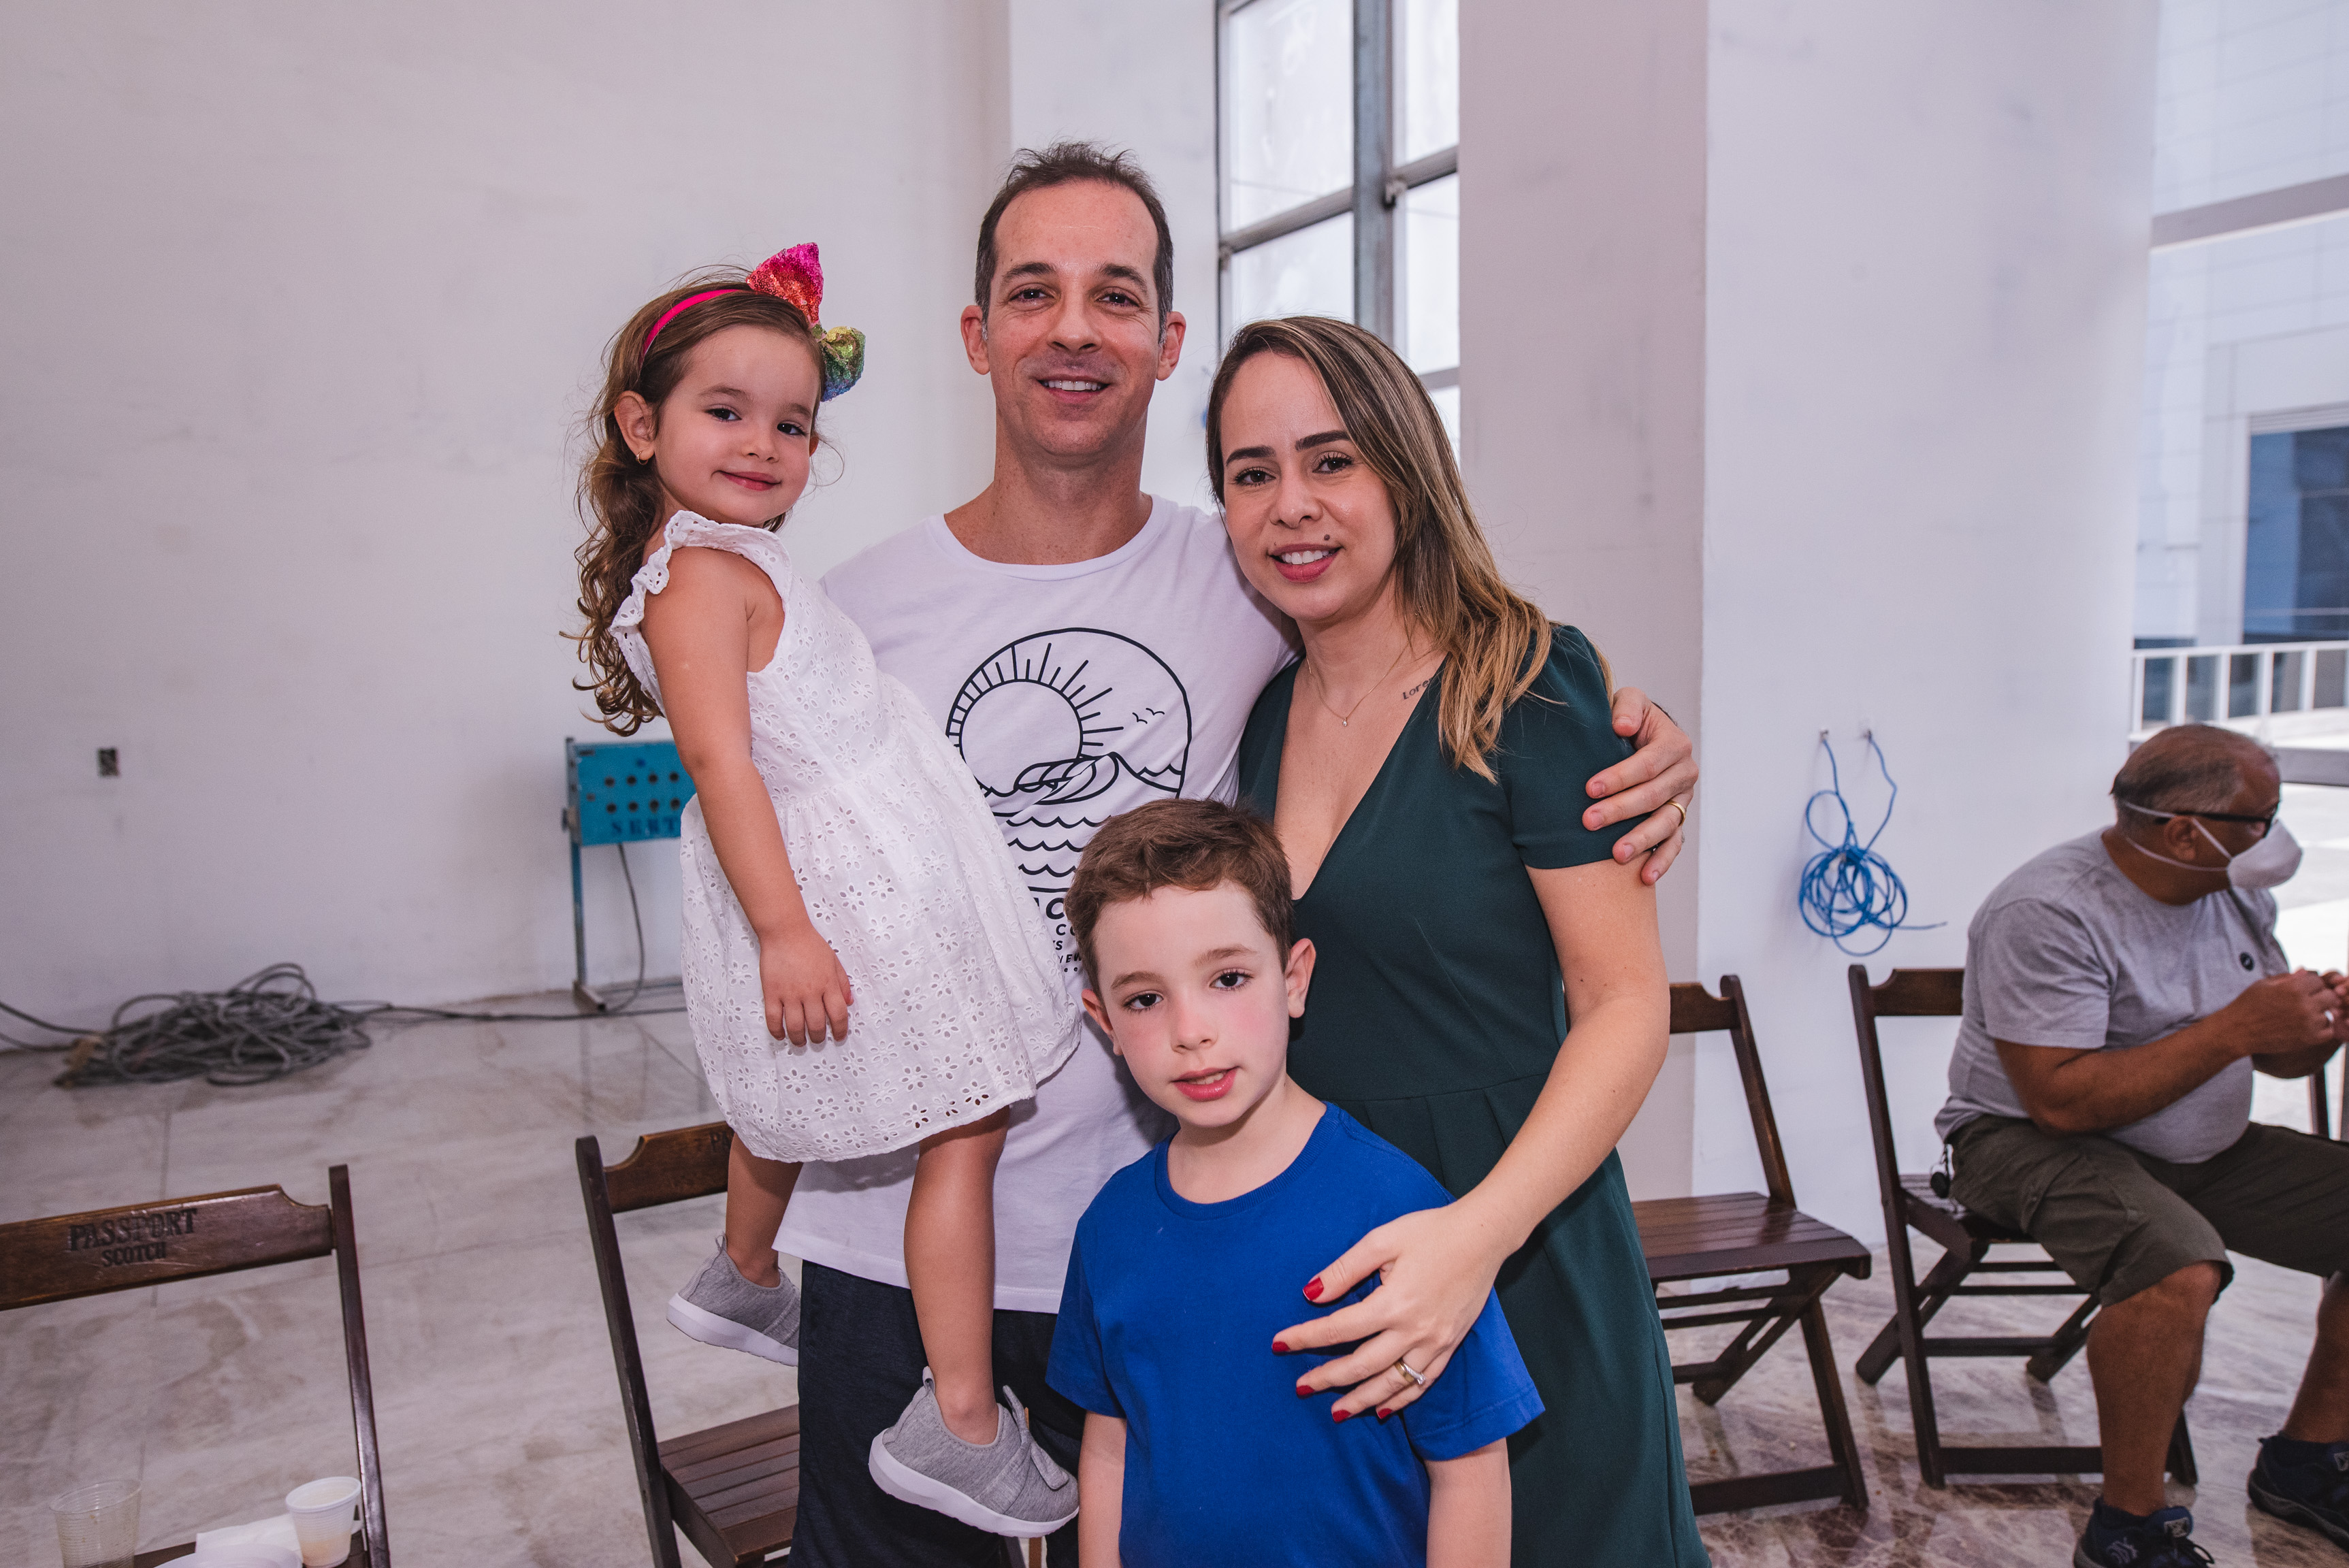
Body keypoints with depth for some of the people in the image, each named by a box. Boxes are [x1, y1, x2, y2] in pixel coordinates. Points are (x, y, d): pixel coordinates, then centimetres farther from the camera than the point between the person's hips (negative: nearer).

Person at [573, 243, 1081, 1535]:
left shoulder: (731, 562, 13)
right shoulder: (704, 573, -17)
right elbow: (718, 756, -26)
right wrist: (784, 929, -30)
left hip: (824, 871, 11)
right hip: (851, 889, -11)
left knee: (795, 1095, 30)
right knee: (964, 1129, -6)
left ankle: (743, 1282, 53)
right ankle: (959, 1426, 1)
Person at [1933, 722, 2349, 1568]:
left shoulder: (2239, 895, 5)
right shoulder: (2047, 911, -22)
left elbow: (2272, 1053, 16)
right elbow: (2060, 1100, -28)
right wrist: (2234, 1030, -26)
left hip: (2203, 1147, 9)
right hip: (2033, 1142, -8)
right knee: (2178, 1265, -35)